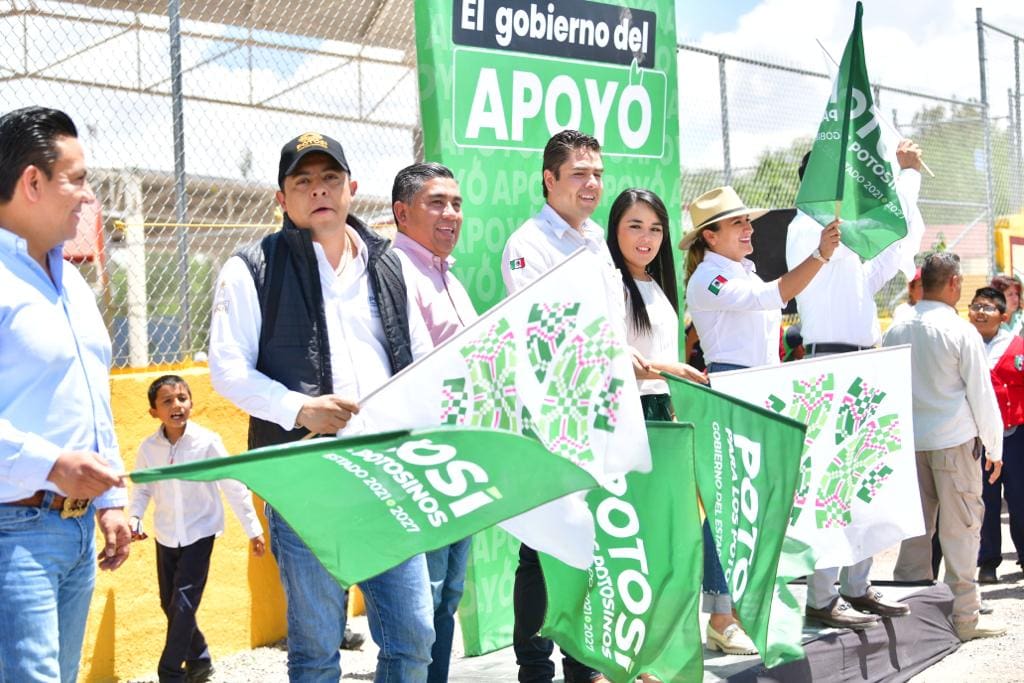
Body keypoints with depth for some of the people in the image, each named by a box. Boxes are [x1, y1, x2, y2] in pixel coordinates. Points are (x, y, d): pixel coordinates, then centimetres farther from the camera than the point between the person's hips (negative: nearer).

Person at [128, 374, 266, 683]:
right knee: (169, 605, 12)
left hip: (199, 533, -4)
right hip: (166, 536, 4)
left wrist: (253, 529, -6)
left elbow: (234, 486, -9)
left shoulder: (207, 442, -16)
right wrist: (134, 518, -13)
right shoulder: (148, 447, -8)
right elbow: (142, 489, 6)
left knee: (183, 605, -10)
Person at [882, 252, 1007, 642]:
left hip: (908, 441, 5)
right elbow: (981, 393, -6)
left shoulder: (896, 332, 5)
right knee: (960, 528, 1)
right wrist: (994, 446, 3)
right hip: (954, 441, -5)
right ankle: (964, 617, 5)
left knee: (916, 525, 12)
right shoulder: (961, 332, -10)